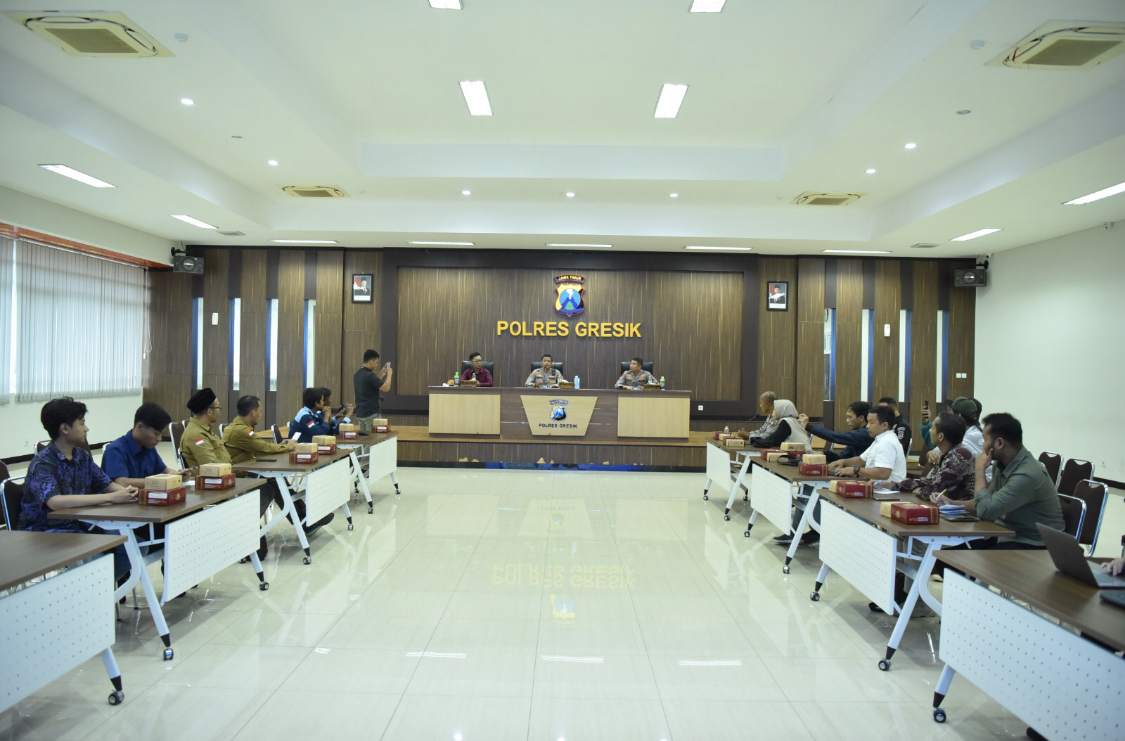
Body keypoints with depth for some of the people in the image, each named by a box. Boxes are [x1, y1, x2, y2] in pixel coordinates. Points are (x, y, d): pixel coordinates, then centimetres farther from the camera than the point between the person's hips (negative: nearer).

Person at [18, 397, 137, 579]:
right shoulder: (42, 463, -18)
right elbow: (55, 502, -34)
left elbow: (107, 485, 7)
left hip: (77, 525, 7)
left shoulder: (83, 456, 5)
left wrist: (126, 491, -18)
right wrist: (111, 498, -37)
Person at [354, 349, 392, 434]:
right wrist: (389, 374, -7)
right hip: (371, 414, -9)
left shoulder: (357, 374, 9)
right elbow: (386, 388, -20)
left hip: (359, 413, 9)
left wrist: (381, 374, 20)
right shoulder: (369, 375, -19)